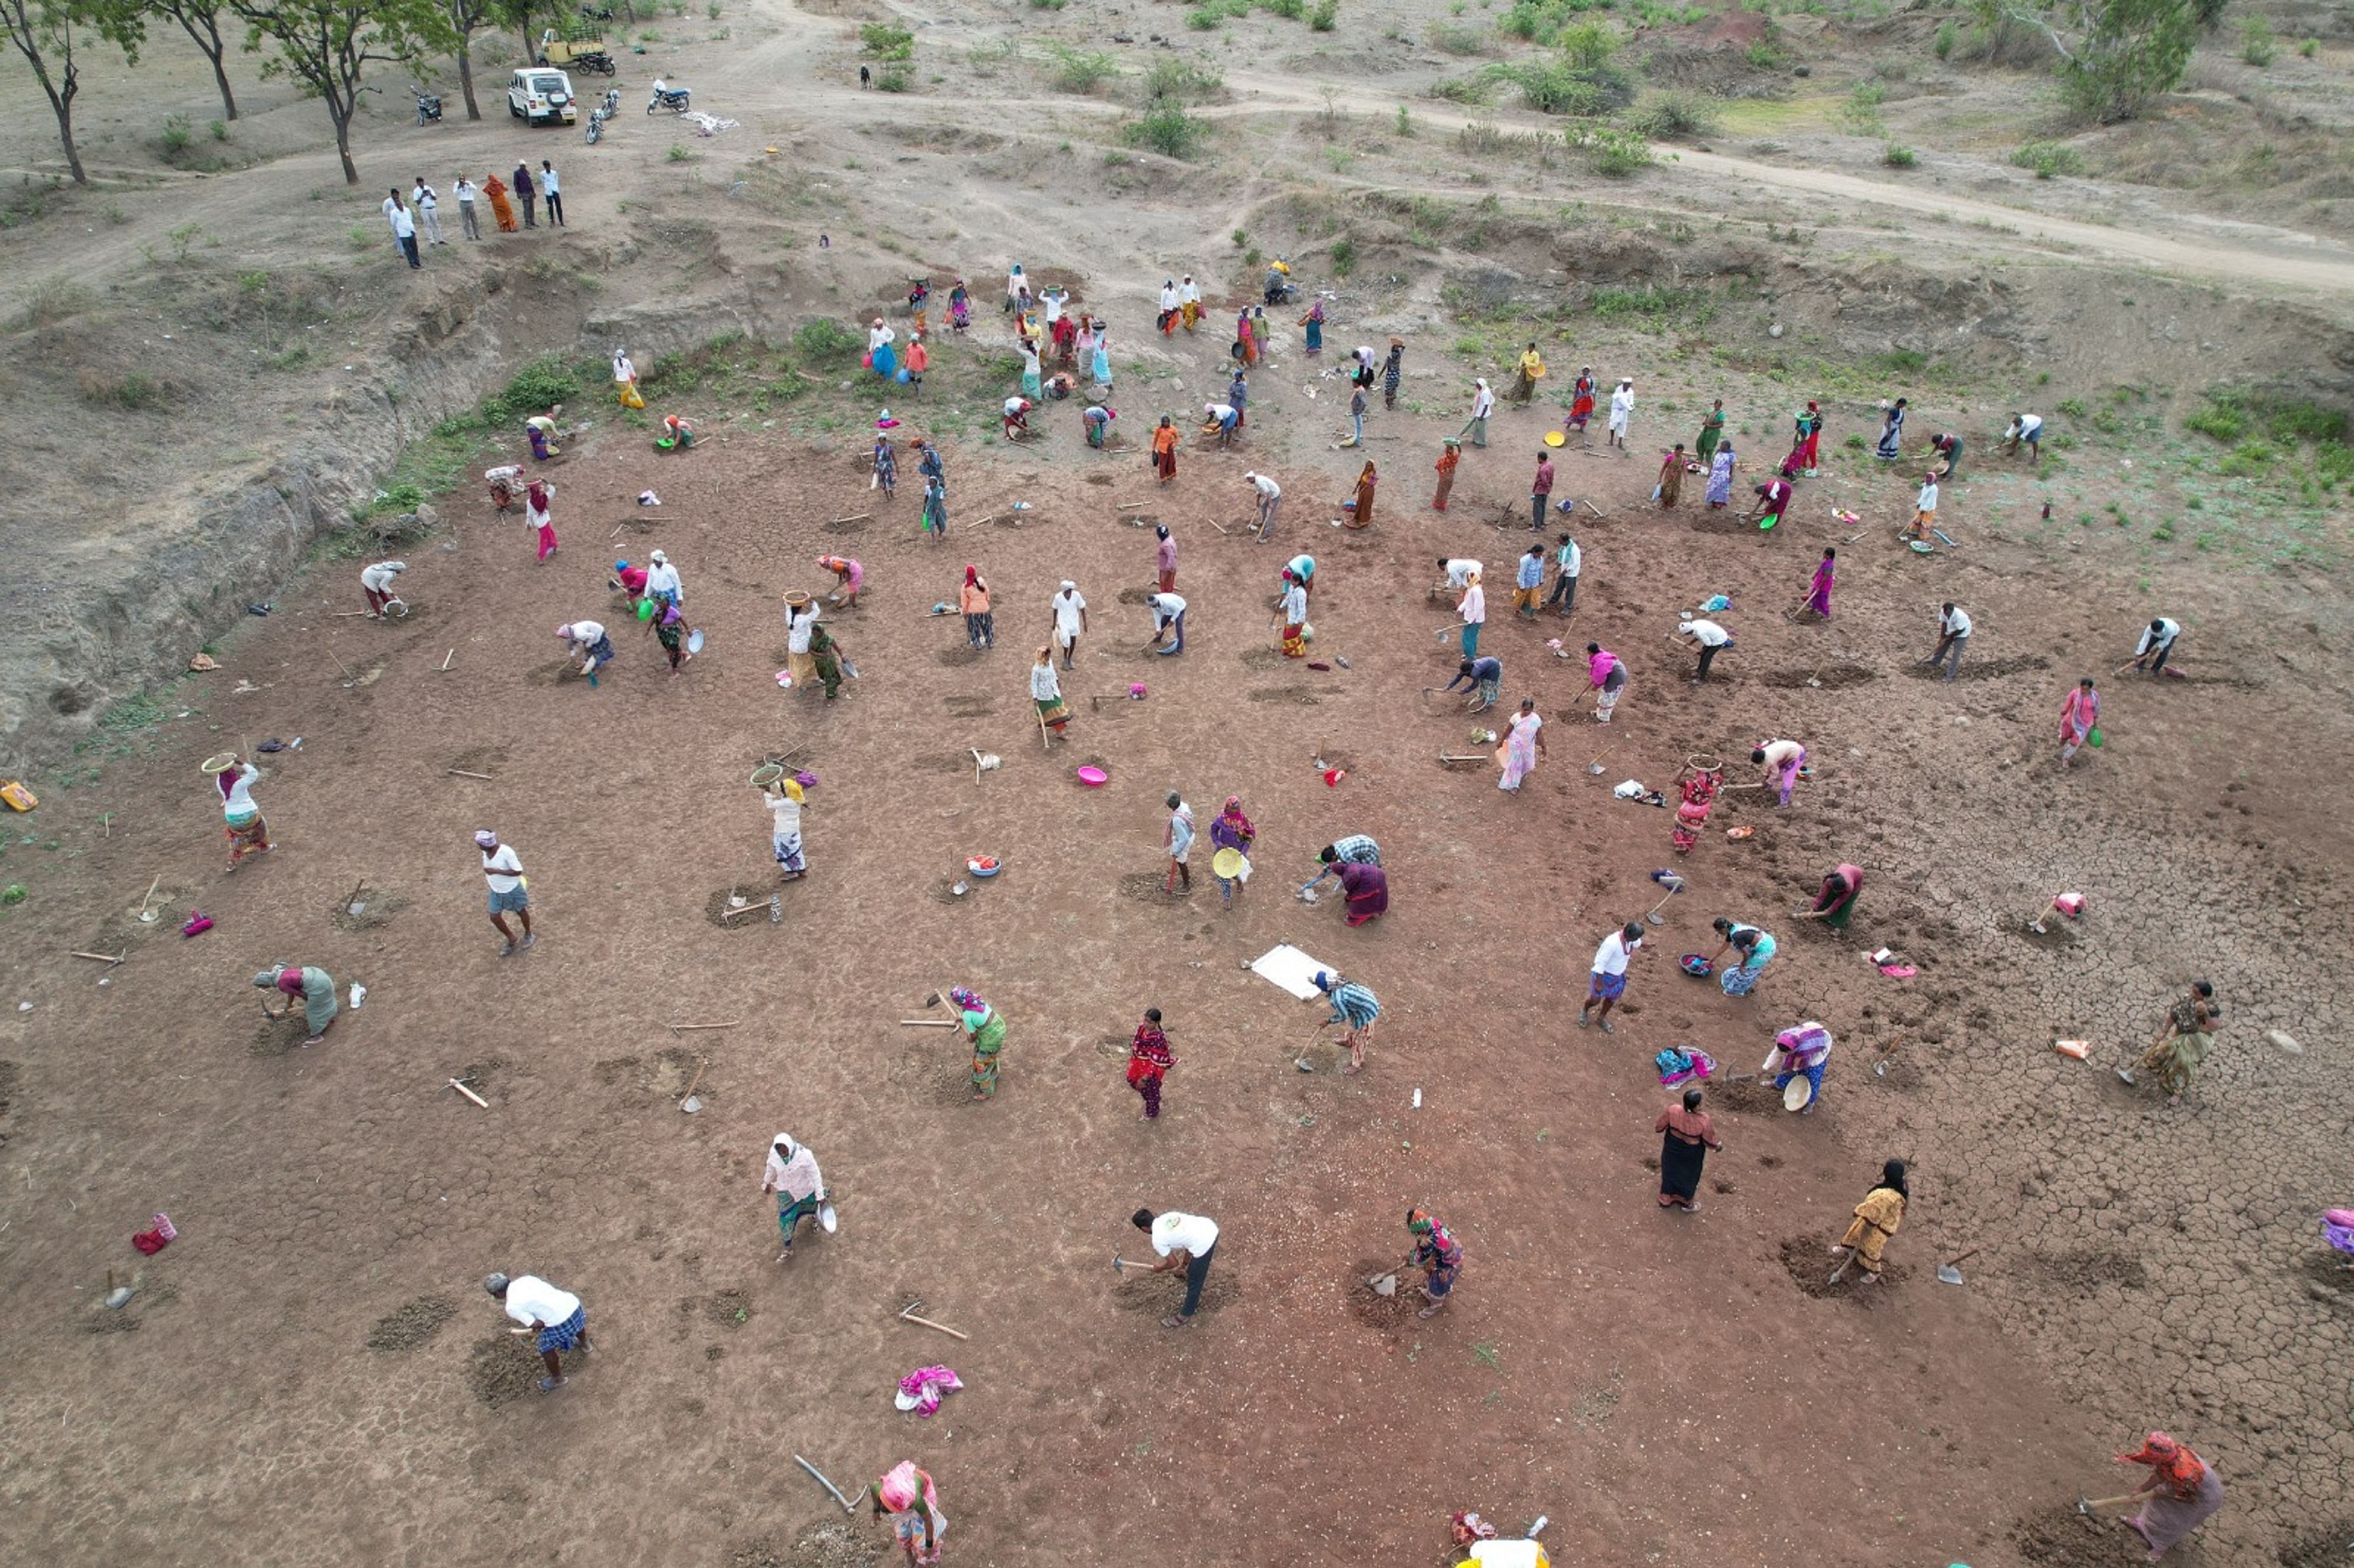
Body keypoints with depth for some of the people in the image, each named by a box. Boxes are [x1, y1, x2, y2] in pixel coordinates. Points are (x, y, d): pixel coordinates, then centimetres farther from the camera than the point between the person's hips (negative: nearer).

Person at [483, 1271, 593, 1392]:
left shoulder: (512, 1308, -10)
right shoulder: (524, 1279, 7)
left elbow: (538, 1325, -11)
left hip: (560, 1322, -6)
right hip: (573, 1304, 6)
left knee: (546, 1350, 24)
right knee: (578, 1324, 41)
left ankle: (557, 1379, 48)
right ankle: (584, 1345, 73)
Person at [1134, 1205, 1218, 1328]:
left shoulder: (1158, 1240, -4)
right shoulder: (1168, 1216, 16)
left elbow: (1173, 1263, 6)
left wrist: (1160, 1269, 26)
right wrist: (1185, 1261, 30)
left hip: (1203, 1244, -8)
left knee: (1193, 1283, 15)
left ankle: (1184, 1319, 33)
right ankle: (1195, 1302, 56)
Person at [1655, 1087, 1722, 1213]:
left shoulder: (1672, 1111, -30)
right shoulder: (1704, 1121, -35)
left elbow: (1658, 1128, -13)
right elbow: (1710, 1142, -17)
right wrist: (1718, 1146, 7)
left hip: (1672, 1149, 2)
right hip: (1691, 1154, -2)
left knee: (1670, 1172, 29)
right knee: (1689, 1176, 26)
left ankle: (1666, 1200, 52)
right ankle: (1687, 1204, 51)